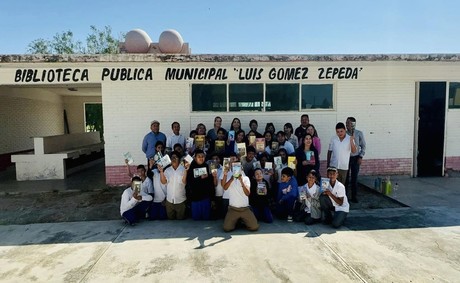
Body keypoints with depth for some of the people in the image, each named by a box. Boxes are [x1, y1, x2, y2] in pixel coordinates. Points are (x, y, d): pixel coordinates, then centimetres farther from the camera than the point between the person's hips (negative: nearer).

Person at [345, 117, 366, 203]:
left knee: (354, 178, 6)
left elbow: (363, 146, 3)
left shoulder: (359, 133, -3)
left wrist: (361, 157, -5)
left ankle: (354, 197, 17)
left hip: (355, 158, 0)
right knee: (345, 177, 4)